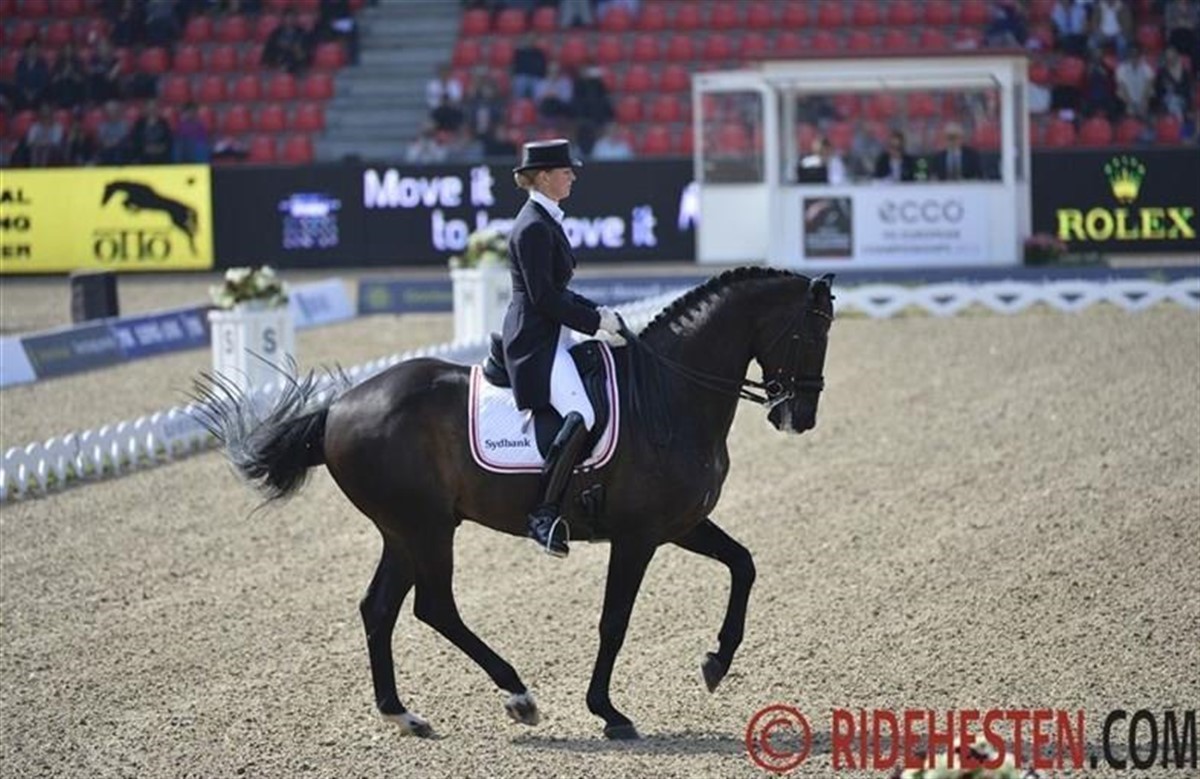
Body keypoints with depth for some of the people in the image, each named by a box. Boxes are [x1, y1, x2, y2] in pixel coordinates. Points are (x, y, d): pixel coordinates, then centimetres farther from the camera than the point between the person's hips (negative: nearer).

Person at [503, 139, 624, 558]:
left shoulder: (546, 221, 17)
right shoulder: (533, 227, -15)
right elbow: (543, 298, -19)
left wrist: (596, 311, 12)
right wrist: (596, 321, -13)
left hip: (550, 338, 11)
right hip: (535, 342, -11)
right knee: (581, 415, -27)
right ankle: (544, 512, -26)